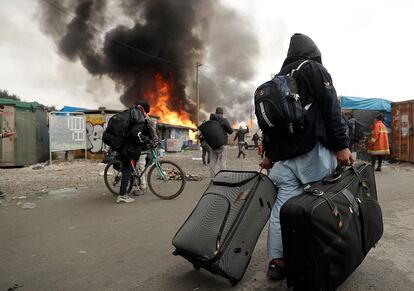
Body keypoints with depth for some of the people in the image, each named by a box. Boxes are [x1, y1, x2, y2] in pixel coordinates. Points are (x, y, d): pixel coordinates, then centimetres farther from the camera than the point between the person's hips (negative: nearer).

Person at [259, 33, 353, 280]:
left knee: (283, 204, 5)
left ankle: (277, 261, 9)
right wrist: (342, 145, -10)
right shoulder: (315, 69, 4)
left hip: (284, 154, 6)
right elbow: (331, 108, -7)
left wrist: (269, 153, 24)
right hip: (313, 150, -6)